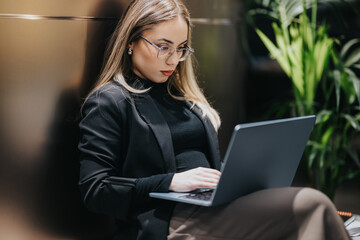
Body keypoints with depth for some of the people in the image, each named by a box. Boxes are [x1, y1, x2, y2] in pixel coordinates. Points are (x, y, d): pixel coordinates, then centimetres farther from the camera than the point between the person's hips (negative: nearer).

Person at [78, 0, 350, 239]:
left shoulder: (182, 95, 25)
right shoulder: (108, 102, 3)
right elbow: (94, 190, -6)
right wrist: (171, 182, -16)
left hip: (211, 207, 7)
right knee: (310, 205, -26)